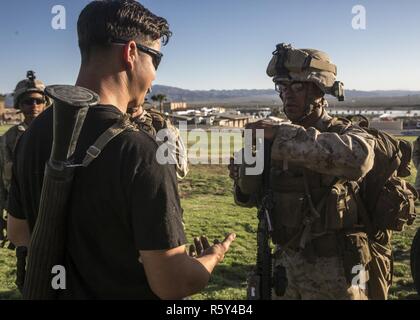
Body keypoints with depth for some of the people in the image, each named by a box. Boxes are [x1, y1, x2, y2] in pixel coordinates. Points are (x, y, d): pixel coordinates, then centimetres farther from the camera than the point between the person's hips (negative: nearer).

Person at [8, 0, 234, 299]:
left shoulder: (34, 133, -6)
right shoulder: (140, 151, -28)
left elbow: (18, 231, 7)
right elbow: (171, 284, -25)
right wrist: (214, 256, -6)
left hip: (57, 290, 6)